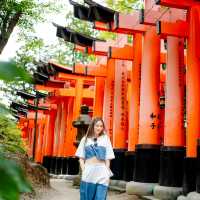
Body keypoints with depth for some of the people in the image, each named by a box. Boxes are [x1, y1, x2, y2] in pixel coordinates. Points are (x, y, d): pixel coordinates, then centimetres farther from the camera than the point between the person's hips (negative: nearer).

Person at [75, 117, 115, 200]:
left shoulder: (105, 138, 7)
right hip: (88, 173, 1)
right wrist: (84, 170, -4)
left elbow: (108, 158, 5)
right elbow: (81, 158, 9)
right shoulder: (85, 139, 10)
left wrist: (107, 173, -2)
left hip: (102, 174, -1)